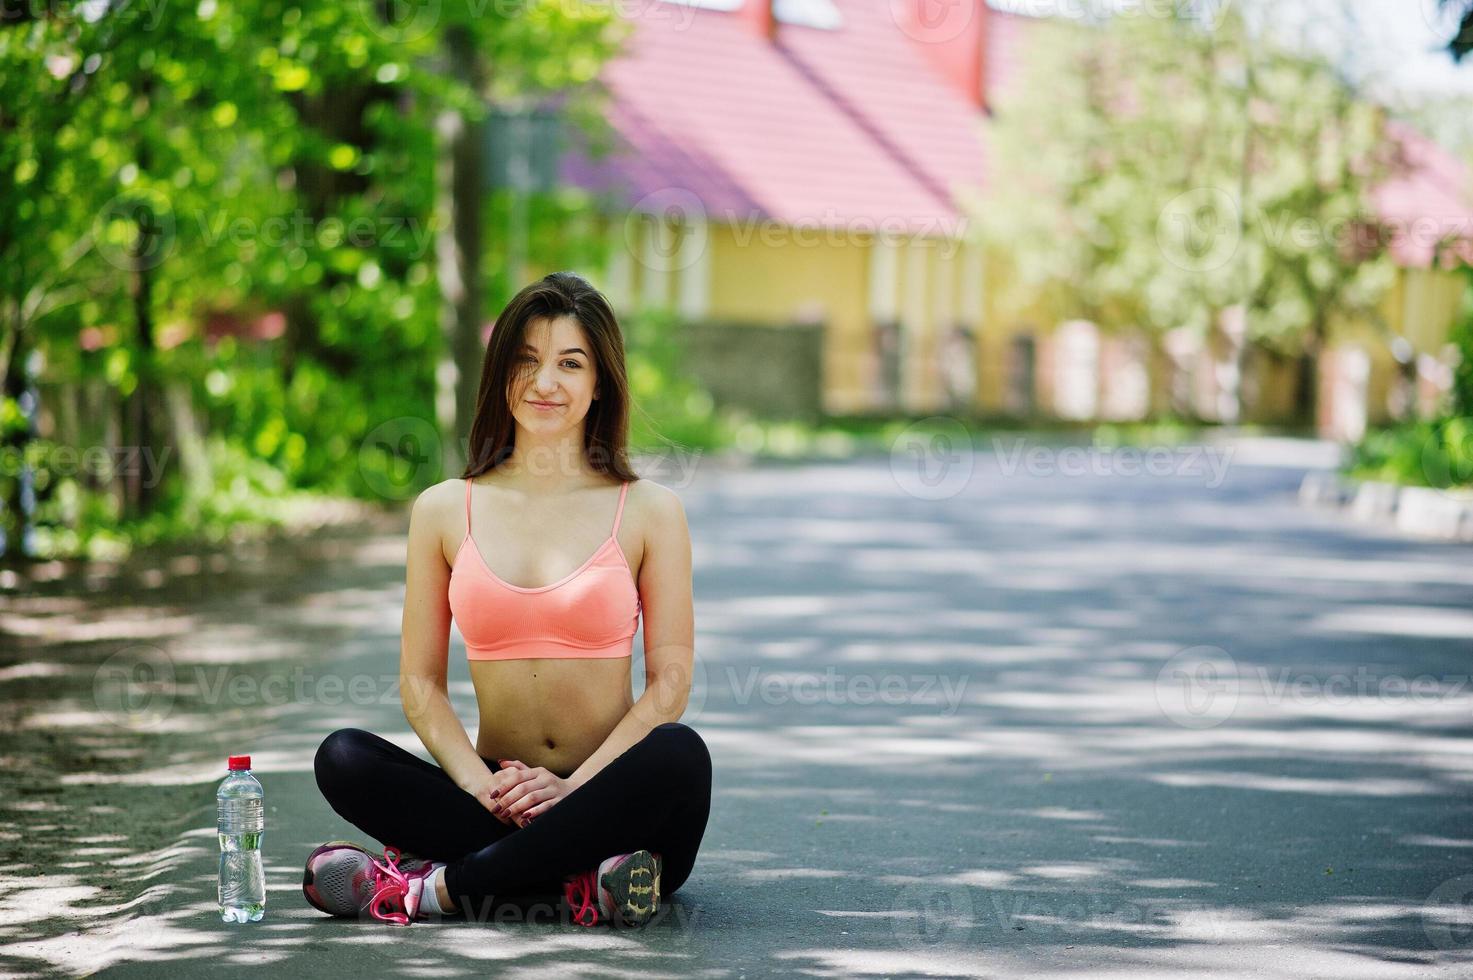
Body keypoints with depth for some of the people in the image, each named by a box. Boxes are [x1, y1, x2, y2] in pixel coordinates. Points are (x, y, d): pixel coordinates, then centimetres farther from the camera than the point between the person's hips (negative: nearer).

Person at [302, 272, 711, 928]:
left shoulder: (649, 511, 4)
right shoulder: (444, 511, 9)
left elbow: (671, 681, -2)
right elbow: (420, 681, 6)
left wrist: (574, 787, -15)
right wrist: (481, 786, -12)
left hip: (610, 807, -1)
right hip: (497, 796, 1)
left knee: (680, 753, -34)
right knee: (343, 759, -23)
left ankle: (437, 887, -25)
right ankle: (578, 886, -28)